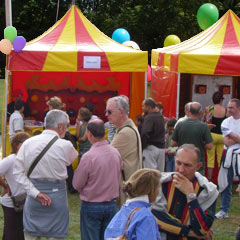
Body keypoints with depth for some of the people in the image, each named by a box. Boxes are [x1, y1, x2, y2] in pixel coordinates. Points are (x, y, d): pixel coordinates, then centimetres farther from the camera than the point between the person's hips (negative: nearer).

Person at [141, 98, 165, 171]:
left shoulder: (149, 118, -13)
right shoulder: (161, 117, 12)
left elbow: (145, 134, -22)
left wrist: (142, 147, -11)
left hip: (151, 147, -8)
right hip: (161, 147, 8)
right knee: (160, 172, 12)